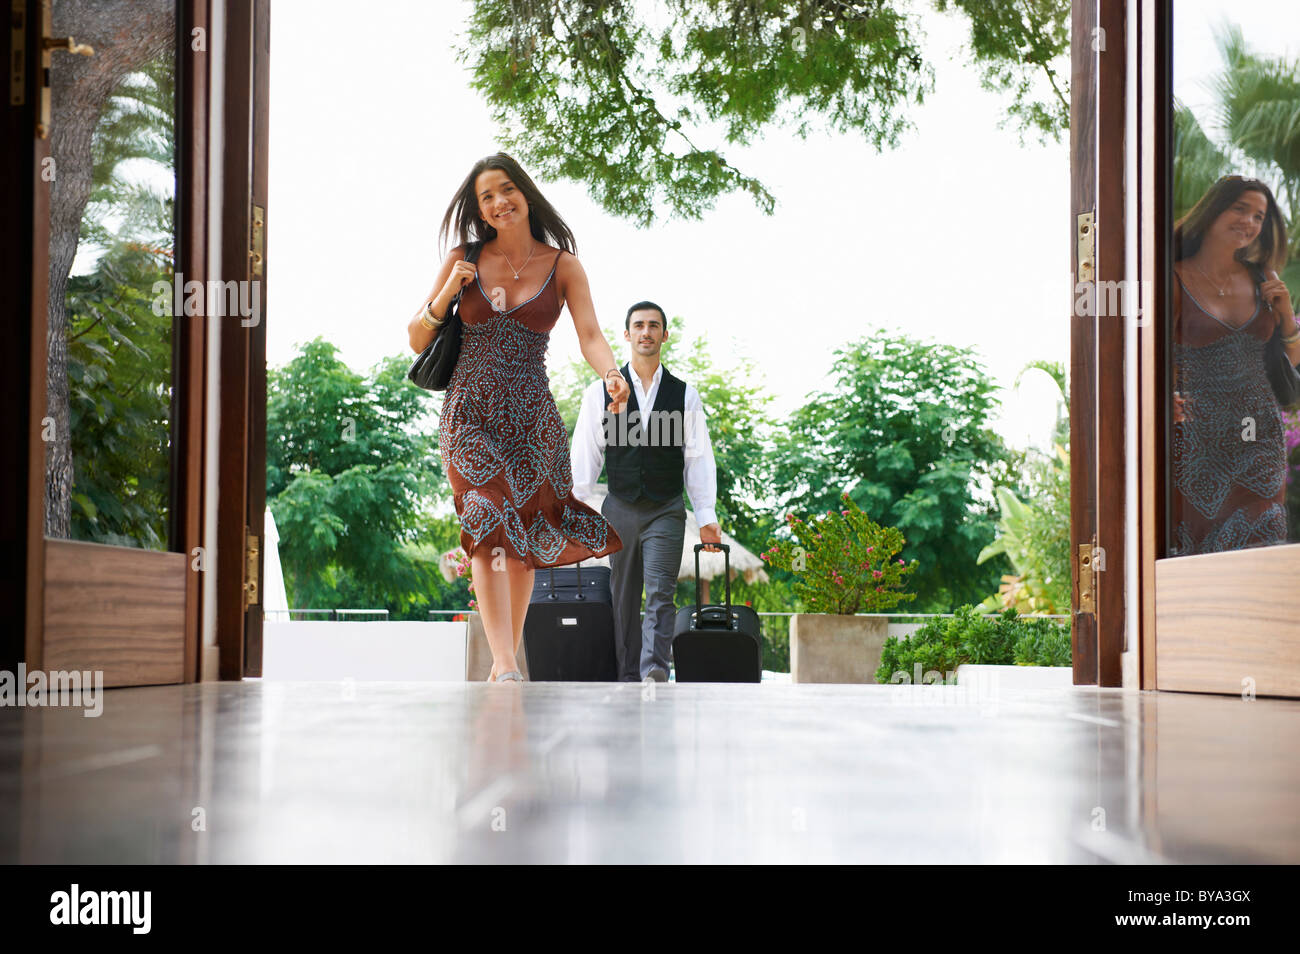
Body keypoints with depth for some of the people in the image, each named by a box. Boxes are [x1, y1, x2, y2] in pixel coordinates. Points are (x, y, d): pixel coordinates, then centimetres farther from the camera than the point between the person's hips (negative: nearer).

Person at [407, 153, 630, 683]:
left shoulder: (562, 266, 5)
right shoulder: (464, 261, 7)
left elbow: (590, 334, -8)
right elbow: (417, 341, 9)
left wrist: (611, 374, -29)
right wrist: (447, 294, -8)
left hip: (531, 416, 1)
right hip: (469, 412, -1)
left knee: (523, 538, 4)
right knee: (488, 525, -18)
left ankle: (506, 659, 18)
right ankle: (507, 668, -27)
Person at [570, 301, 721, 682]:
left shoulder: (685, 395, 8)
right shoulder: (601, 392, 7)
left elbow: (698, 458, 6)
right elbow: (585, 454, 6)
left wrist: (706, 517, 0)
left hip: (666, 510, -1)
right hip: (620, 508, 1)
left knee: (659, 593, -14)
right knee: (623, 599, 3)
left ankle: (655, 672, -25)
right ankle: (628, 679, 5)